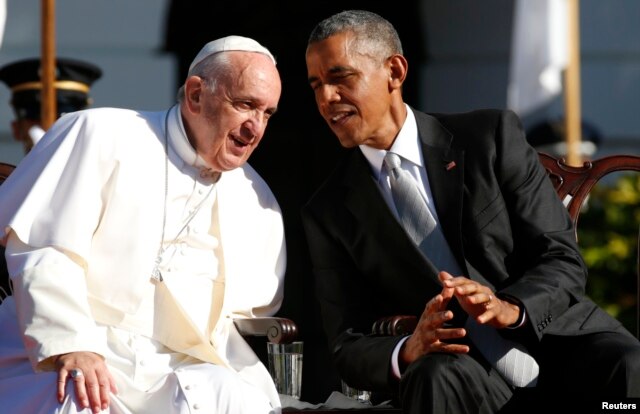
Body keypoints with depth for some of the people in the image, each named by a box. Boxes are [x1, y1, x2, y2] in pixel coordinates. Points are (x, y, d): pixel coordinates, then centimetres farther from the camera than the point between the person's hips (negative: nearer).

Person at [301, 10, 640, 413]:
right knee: (437, 378, -36)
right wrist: (407, 352, -19)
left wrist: (511, 309, -22)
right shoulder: (330, 213, 7)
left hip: (561, 337, 0)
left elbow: (563, 258, 1)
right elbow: (348, 347, 4)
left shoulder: (491, 136, 3)